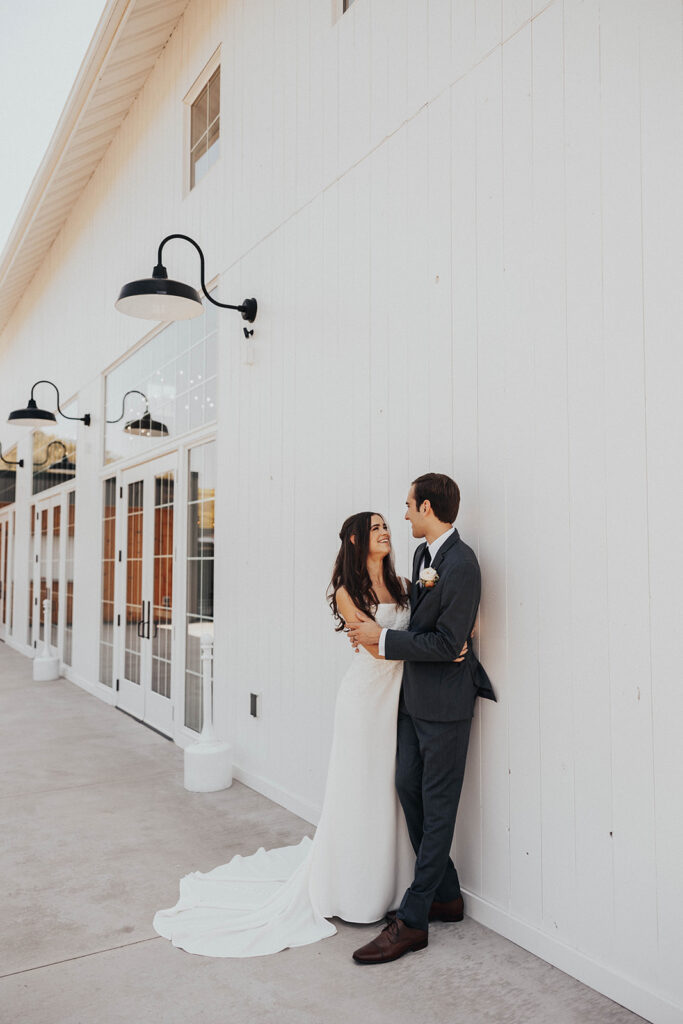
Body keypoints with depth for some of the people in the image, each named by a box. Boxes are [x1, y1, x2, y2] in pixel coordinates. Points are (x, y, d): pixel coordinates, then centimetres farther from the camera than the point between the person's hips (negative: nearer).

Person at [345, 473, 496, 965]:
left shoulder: (461, 564, -21)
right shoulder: (423, 554, 8)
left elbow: (446, 642, -22)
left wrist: (383, 638, -18)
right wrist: (375, 630, 5)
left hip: (444, 702, -9)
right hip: (415, 695, 9)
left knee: (437, 808, 3)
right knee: (408, 787, 15)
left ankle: (412, 921, 13)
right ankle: (446, 895, 32)